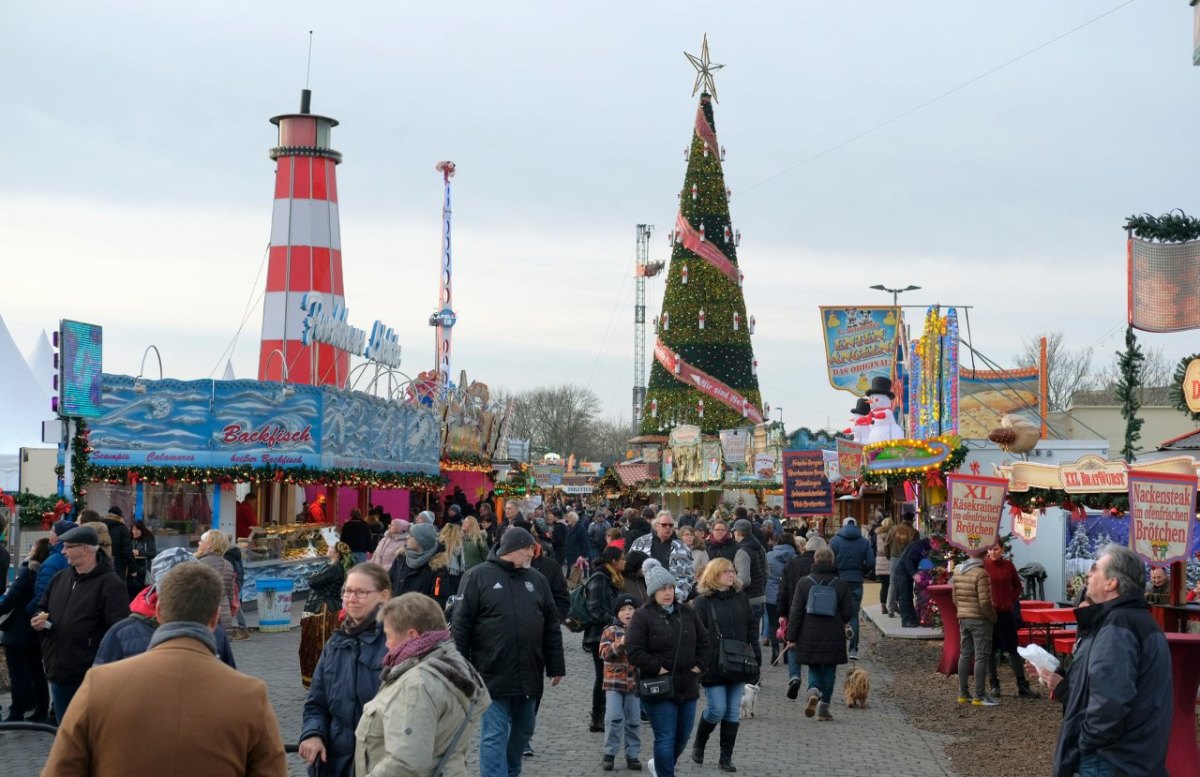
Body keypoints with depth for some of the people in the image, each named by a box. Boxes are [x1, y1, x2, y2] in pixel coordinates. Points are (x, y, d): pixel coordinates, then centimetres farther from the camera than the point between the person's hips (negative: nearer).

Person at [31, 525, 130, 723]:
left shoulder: (110, 584, -13)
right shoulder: (60, 578, 11)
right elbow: (43, 609, 26)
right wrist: (38, 621, 1)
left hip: (90, 678, -8)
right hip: (59, 674, 8)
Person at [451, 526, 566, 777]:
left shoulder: (537, 580, 11)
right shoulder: (478, 576, -4)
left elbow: (551, 627, 14)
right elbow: (460, 625, -6)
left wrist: (556, 666, 11)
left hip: (529, 674, 5)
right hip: (493, 674, -5)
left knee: (523, 731, 15)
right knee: (494, 735, -6)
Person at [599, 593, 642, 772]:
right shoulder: (611, 631, 0)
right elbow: (604, 653, -11)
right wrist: (620, 644, -24)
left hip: (634, 682, 3)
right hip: (614, 682, -3)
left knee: (634, 721, 7)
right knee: (614, 718, -10)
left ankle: (632, 754, 18)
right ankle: (610, 753, 3)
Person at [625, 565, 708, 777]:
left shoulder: (687, 612, 9)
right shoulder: (642, 616, -9)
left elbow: (703, 641, 16)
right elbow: (633, 651, -13)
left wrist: (700, 666, 3)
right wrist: (657, 668, -16)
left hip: (687, 686, 6)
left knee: (683, 736, 16)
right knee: (666, 739, -7)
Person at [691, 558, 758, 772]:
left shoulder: (741, 598, 10)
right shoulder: (702, 602, -4)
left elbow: (752, 628, 12)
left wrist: (756, 656, 6)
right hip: (714, 666, -4)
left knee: (733, 711, 5)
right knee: (717, 709, -7)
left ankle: (726, 757, 14)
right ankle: (698, 745, 19)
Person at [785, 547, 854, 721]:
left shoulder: (804, 582, -4)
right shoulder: (841, 584, -4)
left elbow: (796, 612, -4)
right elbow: (849, 612, -1)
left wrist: (791, 637, 0)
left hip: (809, 636, 0)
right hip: (834, 637, 0)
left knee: (814, 668, 14)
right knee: (829, 670, 11)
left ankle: (813, 691, -16)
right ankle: (823, 708, 9)